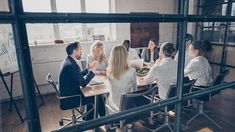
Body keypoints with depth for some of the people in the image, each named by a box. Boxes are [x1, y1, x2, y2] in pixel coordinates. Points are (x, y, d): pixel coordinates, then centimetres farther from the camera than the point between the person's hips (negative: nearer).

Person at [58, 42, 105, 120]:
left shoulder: (67, 61, 4)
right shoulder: (72, 65, -28)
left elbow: (79, 75, 13)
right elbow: (83, 83, -24)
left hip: (67, 92, 10)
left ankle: (89, 120, 29)